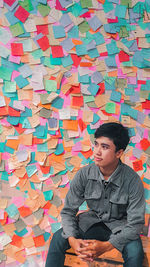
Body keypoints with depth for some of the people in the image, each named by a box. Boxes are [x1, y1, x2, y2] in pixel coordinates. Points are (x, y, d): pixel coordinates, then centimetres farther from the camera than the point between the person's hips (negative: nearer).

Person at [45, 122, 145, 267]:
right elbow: (68, 210, -7)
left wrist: (107, 245, -33)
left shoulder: (132, 180, -22)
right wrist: (72, 239, -27)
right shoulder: (84, 174, -15)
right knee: (58, 238, -20)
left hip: (119, 226, -2)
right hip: (92, 221, 2)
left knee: (135, 251, -31)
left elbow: (135, 222, -21)